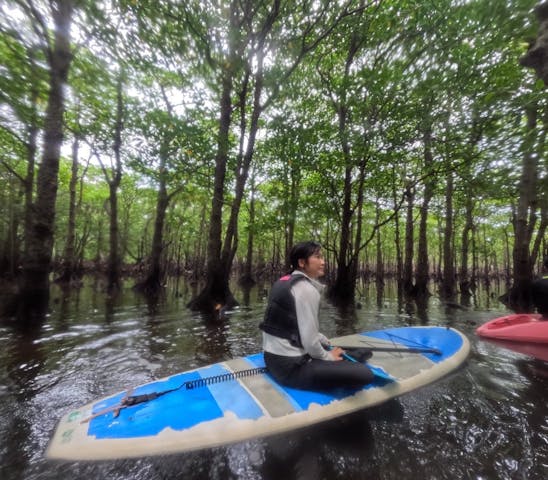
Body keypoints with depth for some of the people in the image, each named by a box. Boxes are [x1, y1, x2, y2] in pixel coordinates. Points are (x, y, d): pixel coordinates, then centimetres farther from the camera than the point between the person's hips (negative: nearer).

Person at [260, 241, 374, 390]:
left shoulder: (286, 281, 9)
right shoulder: (307, 289, -20)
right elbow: (309, 340, -21)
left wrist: (326, 343, 14)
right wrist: (328, 356, -3)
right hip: (290, 365, -9)